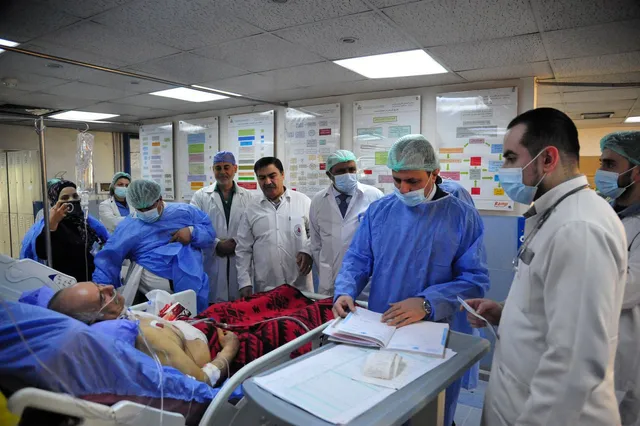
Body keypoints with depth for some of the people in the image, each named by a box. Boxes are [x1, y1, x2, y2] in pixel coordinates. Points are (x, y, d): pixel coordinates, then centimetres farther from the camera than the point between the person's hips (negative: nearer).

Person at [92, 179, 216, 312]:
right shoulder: (128, 226, 5)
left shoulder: (184, 212, 8)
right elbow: (108, 259, 1)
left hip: (194, 284, 2)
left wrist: (192, 232, -11)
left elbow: (210, 230, 10)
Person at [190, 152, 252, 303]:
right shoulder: (201, 196, 7)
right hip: (211, 261, -1)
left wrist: (237, 243, -13)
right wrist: (216, 244, -10)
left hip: (239, 261, 1)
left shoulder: (247, 196, 9)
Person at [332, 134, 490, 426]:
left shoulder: (463, 217, -9)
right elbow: (357, 259, 3)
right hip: (380, 331, 3)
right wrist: (345, 292, -16)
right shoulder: (378, 211, 1)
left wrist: (427, 303, -27)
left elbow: (475, 280, -14)